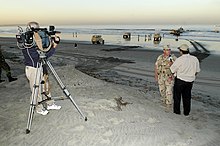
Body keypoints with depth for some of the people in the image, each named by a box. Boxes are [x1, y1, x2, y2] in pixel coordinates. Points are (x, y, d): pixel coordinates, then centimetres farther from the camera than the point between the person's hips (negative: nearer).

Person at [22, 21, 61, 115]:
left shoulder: (36, 41, 5)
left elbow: (44, 51, 9)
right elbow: (39, 57, -28)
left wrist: (51, 45, -9)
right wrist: (53, 48, -25)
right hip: (33, 69, -8)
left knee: (45, 86, 17)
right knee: (37, 90, 5)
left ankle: (50, 104, 32)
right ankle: (39, 108, 23)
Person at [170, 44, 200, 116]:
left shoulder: (179, 60, -19)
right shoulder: (195, 59, -4)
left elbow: (172, 70, -11)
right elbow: (197, 71, 7)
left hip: (180, 80, -4)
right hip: (190, 81, 4)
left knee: (177, 96, 14)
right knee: (187, 96, 17)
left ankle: (177, 111, 24)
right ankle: (186, 112, 27)